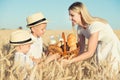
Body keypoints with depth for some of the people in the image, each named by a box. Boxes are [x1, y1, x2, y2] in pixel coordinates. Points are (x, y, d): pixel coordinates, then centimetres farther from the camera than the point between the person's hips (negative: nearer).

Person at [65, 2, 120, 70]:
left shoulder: (94, 26, -30)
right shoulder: (80, 28, -7)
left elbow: (89, 53, -31)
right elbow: (81, 50, -3)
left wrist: (70, 61, -34)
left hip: (112, 51, -6)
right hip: (100, 51, 7)